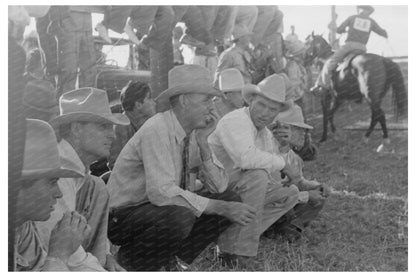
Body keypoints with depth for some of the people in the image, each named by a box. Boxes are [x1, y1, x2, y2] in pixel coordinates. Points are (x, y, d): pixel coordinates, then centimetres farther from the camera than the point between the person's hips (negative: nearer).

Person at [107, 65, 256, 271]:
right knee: (179, 217, -37)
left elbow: (219, 187, -4)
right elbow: (161, 192, -33)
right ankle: (132, 259, -7)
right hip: (125, 214, -7)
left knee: (232, 200, -5)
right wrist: (220, 208, -30)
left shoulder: (195, 131, -1)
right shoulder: (157, 130, -24)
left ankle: (174, 257, 4)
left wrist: (203, 143, -17)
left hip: (170, 210, 8)